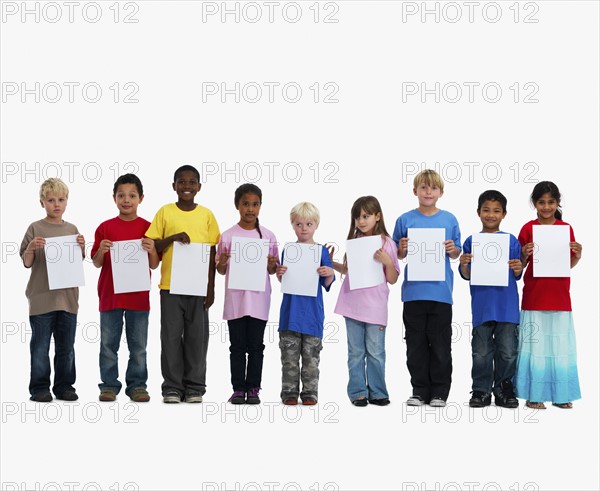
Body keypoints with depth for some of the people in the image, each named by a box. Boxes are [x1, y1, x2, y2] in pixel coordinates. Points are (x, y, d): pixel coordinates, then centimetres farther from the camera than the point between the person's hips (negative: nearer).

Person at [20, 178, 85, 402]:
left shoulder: (72, 230, 8)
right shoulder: (35, 228, -2)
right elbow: (27, 263, -1)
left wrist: (81, 248, -7)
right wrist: (31, 248, -20)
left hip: (68, 296, 3)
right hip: (42, 297, -3)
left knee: (66, 347, 10)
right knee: (40, 346, 3)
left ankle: (64, 386, 19)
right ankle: (39, 388, 10)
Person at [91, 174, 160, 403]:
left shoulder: (148, 228, 1)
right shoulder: (105, 227, 2)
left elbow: (154, 265, 1)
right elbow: (97, 263, 4)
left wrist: (151, 250, -18)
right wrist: (101, 251, -16)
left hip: (138, 296, 0)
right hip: (110, 295, 0)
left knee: (138, 345, 6)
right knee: (108, 343, 5)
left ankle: (137, 385, 14)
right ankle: (109, 385, 13)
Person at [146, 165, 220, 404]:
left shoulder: (206, 214, 5)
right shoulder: (165, 212, 2)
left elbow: (212, 253, 6)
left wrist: (211, 287, 1)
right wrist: (173, 238, -16)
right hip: (170, 285, -1)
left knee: (197, 337, 4)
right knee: (171, 336, 2)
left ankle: (194, 387, 13)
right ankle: (172, 387, 11)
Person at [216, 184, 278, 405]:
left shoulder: (268, 236, 2)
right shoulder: (228, 236, 0)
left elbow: (272, 270, 10)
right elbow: (221, 271, 6)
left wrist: (272, 264, -12)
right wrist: (222, 263, -16)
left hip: (259, 299, 1)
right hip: (235, 299, 0)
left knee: (256, 346, 6)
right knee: (237, 346, 6)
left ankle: (253, 388, 13)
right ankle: (238, 388, 12)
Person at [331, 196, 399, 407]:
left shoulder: (387, 243, -4)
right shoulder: (354, 241, 6)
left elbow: (392, 279, -3)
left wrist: (387, 261, -19)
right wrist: (331, 263, 5)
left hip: (375, 307, -3)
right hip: (352, 304, 3)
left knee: (376, 352, 4)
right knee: (355, 352, 8)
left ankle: (377, 392, 14)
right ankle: (358, 392, 14)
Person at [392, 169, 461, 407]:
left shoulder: (449, 220, 5)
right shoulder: (405, 220, 4)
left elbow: (456, 254, 11)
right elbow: (397, 256, 10)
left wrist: (452, 250, -10)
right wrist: (402, 249, -11)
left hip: (441, 290, 0)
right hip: (414, 290, 1)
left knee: (440, 344, 3)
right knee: (416, 344, 6)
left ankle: (439, 392, 12)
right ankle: (420, 390, 16)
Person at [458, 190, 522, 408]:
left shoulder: (511, 241, 5)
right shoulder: (471, 241, 4)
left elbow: (517, 275, 7)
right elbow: (466, 275, 5)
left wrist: (518, 268, -14)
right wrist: (463, 265, -16)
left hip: (507, 305, 0)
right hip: (481, 305, 0)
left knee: (507, 351, 4)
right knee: (481, 351, 5)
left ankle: (503, 387, 17)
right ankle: (481, 390, 13)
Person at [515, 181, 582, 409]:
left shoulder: (566, 228, 6)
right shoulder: (528, 229, 0)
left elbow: (569, 265, 11)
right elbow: (521, 265, 3)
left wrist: (577, 255, -9)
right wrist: (525, 255, -17)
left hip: (559, 297, 2)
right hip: (534, 296, -2)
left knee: (560, 345, 5)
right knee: (535, 345, -1)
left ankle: (561, 394, 13)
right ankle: (534, 394, 6)